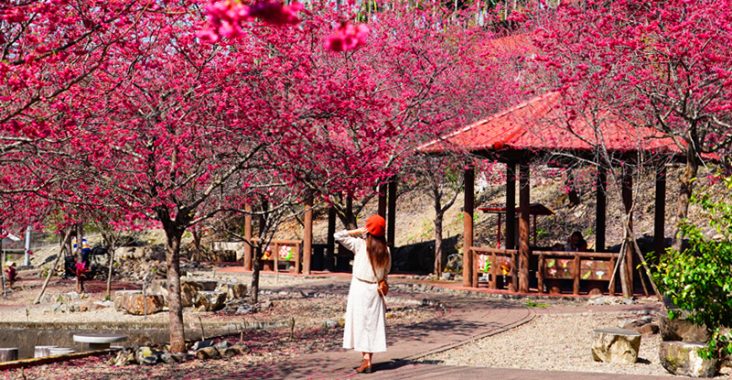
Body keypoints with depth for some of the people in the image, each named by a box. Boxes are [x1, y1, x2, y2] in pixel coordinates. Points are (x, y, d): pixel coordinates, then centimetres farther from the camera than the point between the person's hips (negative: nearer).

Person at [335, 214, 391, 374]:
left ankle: (366, 360, -9)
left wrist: (358, 231, -1)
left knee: (360, 324, -1)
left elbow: (338, 235, -5)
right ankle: (369, 360, 9)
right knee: (372, 325, 8)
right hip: (375, 290, 4)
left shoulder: (360, 244, -10)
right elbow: (386, 272, 8)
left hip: (360, 288, -4)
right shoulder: (385, 250, 2)